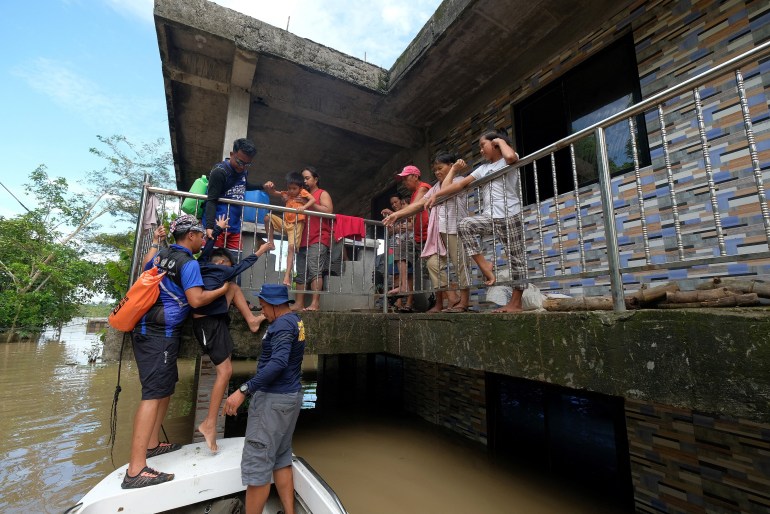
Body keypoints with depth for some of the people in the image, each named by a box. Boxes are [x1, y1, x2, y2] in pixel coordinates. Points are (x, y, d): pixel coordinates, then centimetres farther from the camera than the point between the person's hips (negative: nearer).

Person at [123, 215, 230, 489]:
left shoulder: (162, 254, 12)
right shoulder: (189, 263, -14)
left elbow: (146, 265, 35)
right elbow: (196, 300, -21)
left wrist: (155, 241, 43)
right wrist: (222, 290, -7)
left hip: (147, 328, 10)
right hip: (161, 333, -10)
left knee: (166, 385, 19)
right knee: (154, 393, -11)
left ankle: (152, 443, 29)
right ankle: (136, 470, -10)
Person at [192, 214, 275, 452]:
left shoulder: (202, 264, 8)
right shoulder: (222, 271, -7)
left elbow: (207, 247, 22)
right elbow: (243, 264, 7)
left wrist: (218, 229, 34)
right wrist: (261, 251, 19)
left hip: (210, 319, 9)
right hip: (211, 324, -9)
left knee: (234, 288, 19)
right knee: (225, 372, -6)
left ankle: (252, 320, 18)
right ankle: (210, 424, -1)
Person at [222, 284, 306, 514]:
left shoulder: (283, 324, -19)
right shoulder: (295, 320, 9)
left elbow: (278, 362, -32)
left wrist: (243, 390, -31)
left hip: (274, 399, -10)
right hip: (291, 396, 10)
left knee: (256, 463, 2)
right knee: (281, 458, 19)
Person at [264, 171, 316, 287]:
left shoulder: (303, 192, 1)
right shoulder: (287, 194, 14)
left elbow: (313, 200, -14)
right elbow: (274, 193, 12)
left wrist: (304, 207, -30)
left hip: (297, 224, -5)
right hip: (285, 223, 6)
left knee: (291, 247, -17)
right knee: (268, 217, -10)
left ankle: (287, 275, -19)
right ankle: (270, 242, 2)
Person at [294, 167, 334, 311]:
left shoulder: (322, 194, 6)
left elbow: (329, 211, -10)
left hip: (318, 240, -7)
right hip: (303, 240, 7)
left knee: (315, 270, -17)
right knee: (301, 274, 2)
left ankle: (315, 303, -18)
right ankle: (299, 304, 4)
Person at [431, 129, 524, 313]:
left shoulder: (508, 161, 4)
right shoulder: (482, 168, 19)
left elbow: (510, 156, -23)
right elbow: (461, 184, 11)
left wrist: (500, 140, -3)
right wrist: (436, 195, 2)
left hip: (509, 216, -5)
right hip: (490, 216, 5)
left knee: (515, 257, -1)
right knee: (464, 225, -21)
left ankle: (516, 302, 6)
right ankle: (484, 265, -13)